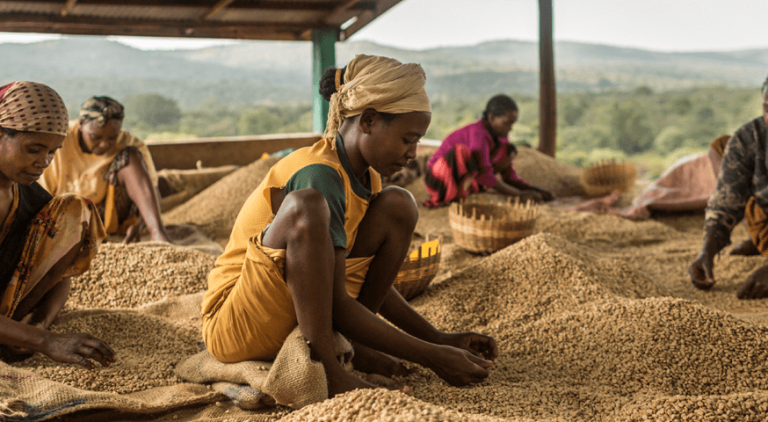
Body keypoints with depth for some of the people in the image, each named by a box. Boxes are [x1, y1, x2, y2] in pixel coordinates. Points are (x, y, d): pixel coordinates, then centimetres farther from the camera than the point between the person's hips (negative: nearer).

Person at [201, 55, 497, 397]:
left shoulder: (366, 176, 4)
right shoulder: (321, 176, -24)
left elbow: (370, 281, 11)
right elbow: (337, 305, -26)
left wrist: (439, 339, 3)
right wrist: (431, 357, -23)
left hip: (306, 314, 9)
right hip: (232, 327, -9)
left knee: (398, 205, -1)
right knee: (305, 205, -35)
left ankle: (351, 348, -1)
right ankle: (321, 366, -26)